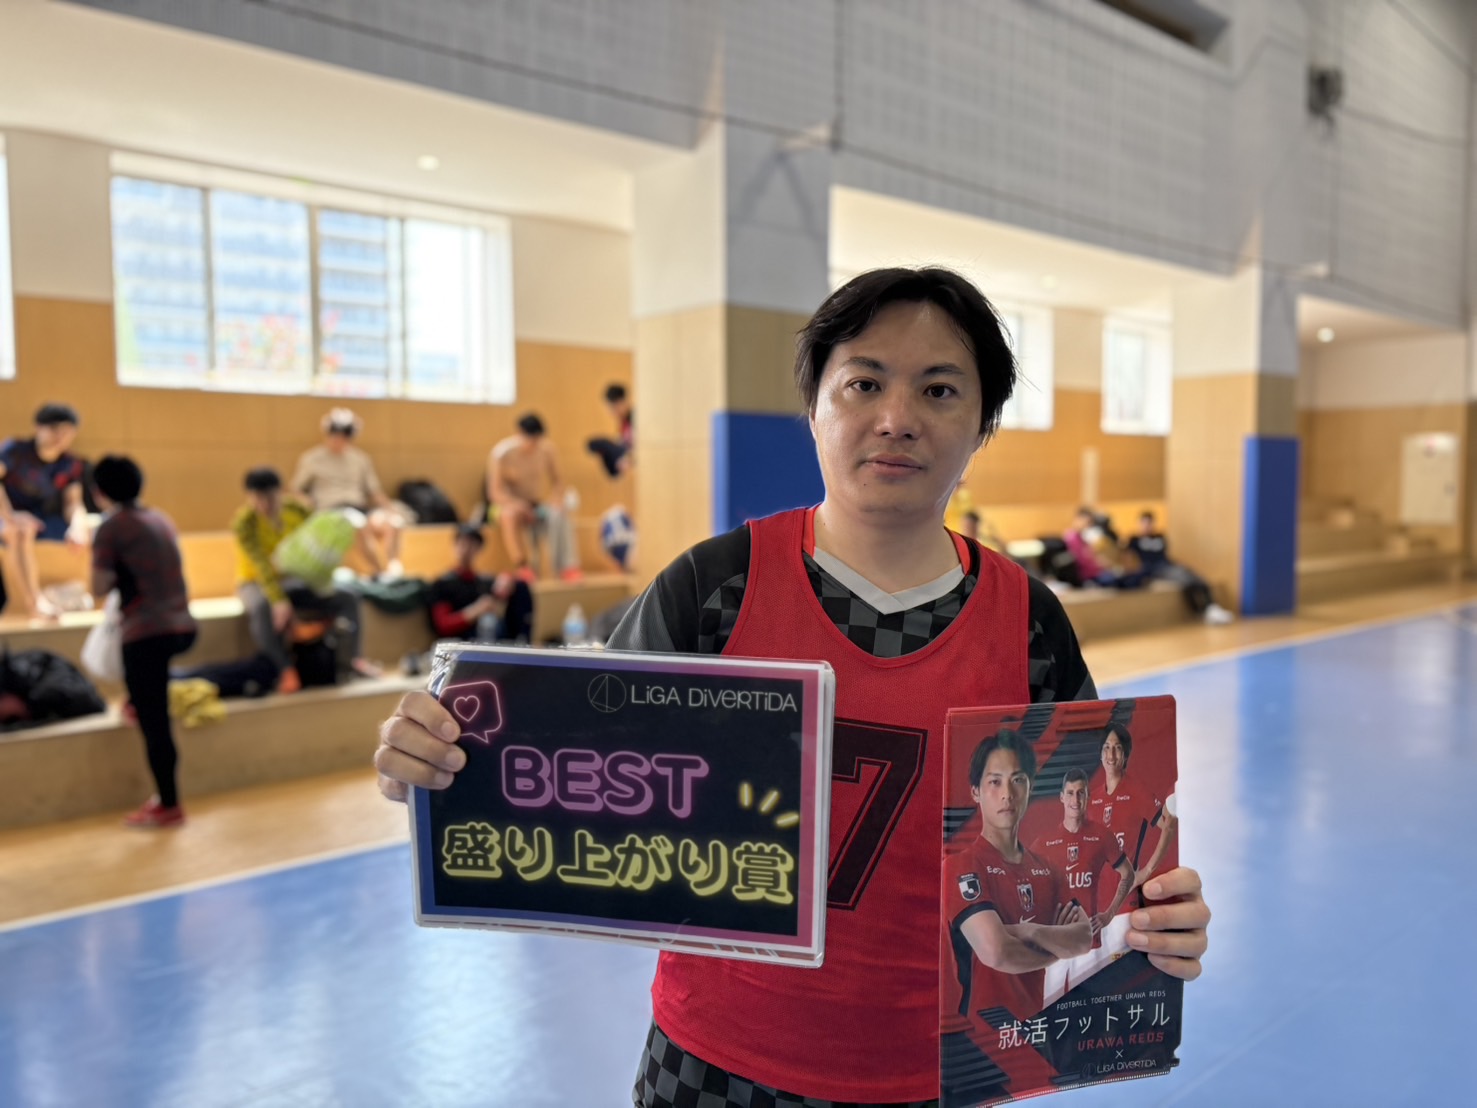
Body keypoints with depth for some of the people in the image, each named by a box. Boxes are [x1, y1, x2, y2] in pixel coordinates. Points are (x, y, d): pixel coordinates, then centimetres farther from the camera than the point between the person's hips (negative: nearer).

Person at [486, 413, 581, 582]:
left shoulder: (548, 449, -4)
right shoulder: (501, 453, -12)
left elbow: (557, 481, 6)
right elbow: (495, 492, -12)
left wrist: (556, 500, -16)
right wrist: (516, 504, -32)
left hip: (539, 506, 2)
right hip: (508, 504, -2)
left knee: (559, 516, -30)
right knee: (509, 514, -38)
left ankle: (567, 566, -30)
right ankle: (521, 565, -32)